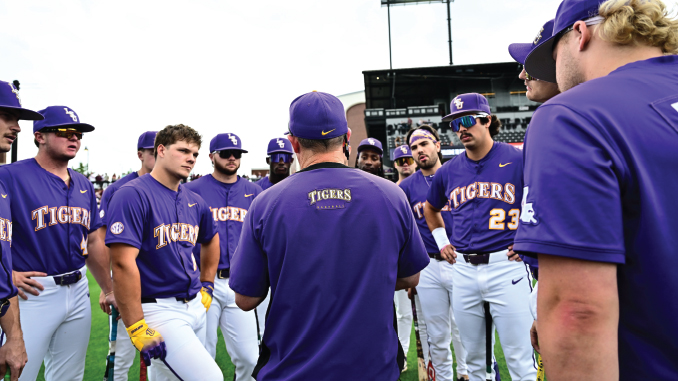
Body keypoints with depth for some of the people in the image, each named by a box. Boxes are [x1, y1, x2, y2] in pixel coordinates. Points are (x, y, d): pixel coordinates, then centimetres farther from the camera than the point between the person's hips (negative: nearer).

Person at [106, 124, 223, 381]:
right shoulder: (133, 195, -14)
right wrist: (138, 329, -21)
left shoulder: (194, 202, 8)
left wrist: (207, 287, 21)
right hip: (158, 309, -7)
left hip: (195, 306, 7)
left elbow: (211, 241, 28)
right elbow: (123, 263, -21)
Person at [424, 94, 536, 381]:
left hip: (506, 265, -4)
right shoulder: (448, 171, 9)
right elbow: (430, 208, 27)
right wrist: (442, 242, 17)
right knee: (473, 357, 15)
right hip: (463, 269, 4)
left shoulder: (517, 159, -4)